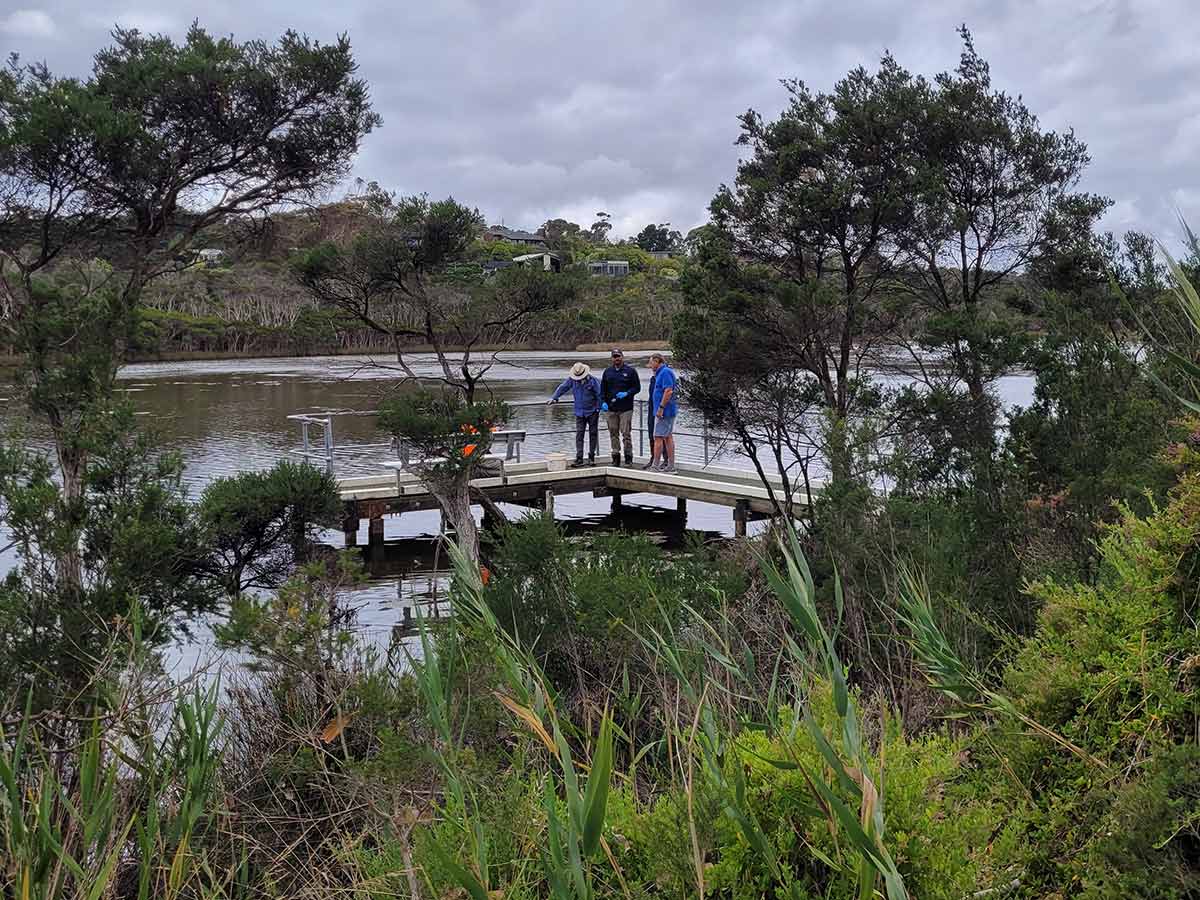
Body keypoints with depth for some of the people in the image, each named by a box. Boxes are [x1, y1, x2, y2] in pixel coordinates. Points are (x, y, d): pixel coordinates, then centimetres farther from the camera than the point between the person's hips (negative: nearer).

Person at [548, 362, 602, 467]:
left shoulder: (592, 380, -11)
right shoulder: (571, 379, -3)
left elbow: (599, 394, -7)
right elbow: (562, 388, 2)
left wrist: (598, 408, -8)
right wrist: (554, 398, -7)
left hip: (592, 412, -2)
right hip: (579, 412, 2)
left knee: (593, 433, 4)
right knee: (579, 434, -4)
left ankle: (591, 457, 14)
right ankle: (579, 458, -5)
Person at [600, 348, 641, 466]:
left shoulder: (630, 371, 3)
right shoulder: (607, 372, 13)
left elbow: (637, 387, 4)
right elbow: (603, 389, 16)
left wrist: (627, 393, -13)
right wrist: (603, 402, 1)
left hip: (626, 408, -3)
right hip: (611, 408, 4)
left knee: (626, 433, -6)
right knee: (613, 433, 4)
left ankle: (628, 456, 1)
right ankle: (615, 456, 11)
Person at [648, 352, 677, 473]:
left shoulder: (665, 372, -14)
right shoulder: (662, 372, 18)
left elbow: (668, 391, -23)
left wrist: (661, 408, -23)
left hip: (663, 411, -11)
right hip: (669, 412, 11)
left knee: (658, 437, -9)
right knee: (668, 437, 11)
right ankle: (670, 465, 13)